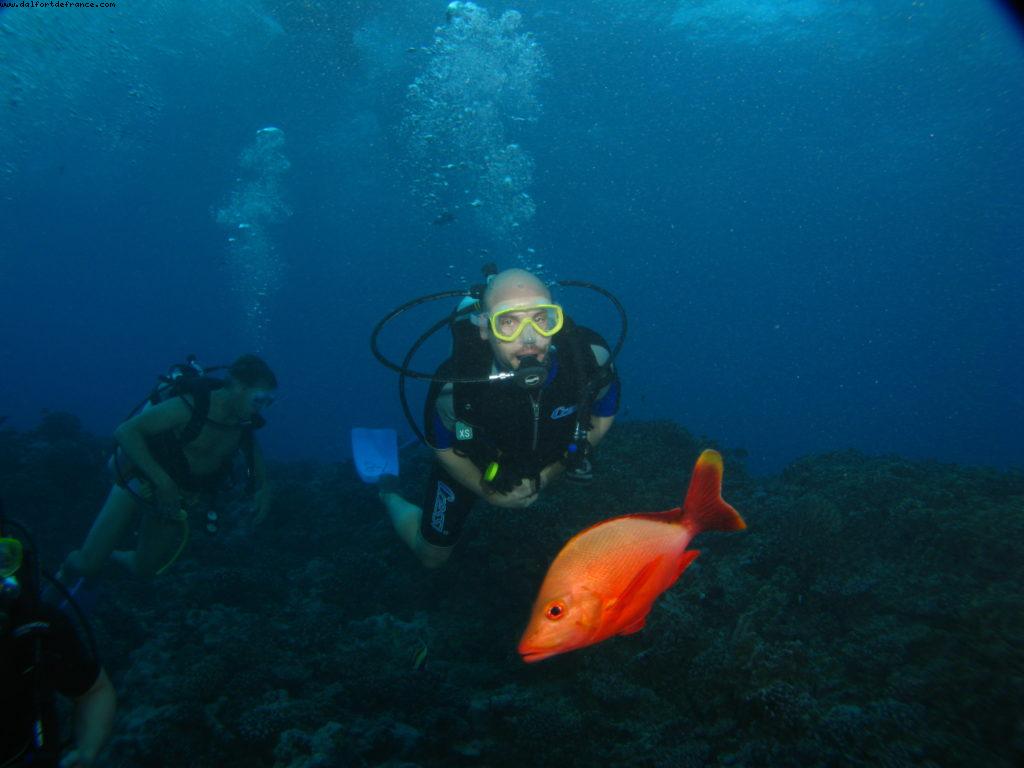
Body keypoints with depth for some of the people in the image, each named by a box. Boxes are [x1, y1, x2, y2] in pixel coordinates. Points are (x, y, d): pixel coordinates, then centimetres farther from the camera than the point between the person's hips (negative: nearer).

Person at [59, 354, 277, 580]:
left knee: (146, 568, 16)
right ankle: (66, 575, 31)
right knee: (88, 562, -4)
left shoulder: (244, 421, -11)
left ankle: (112, 557, 48)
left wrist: (263, 487, -4)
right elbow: (125, 431, -30)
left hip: (178, 497, 6)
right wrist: (162, 481, -37)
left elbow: (252, 449, 11)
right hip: (142, 479, -5)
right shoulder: (191, 406, -30)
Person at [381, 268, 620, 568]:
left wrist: (547, 475, -10)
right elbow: (443, 447, -17)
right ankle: (390, 494, 41)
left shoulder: (590, 356, -36)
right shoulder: (455, 383, -40)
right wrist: (488, 493, -7)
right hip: (468, 464, -2)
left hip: (543, 462, 3)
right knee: (432, 557, 16)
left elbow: (602, 417, -13)